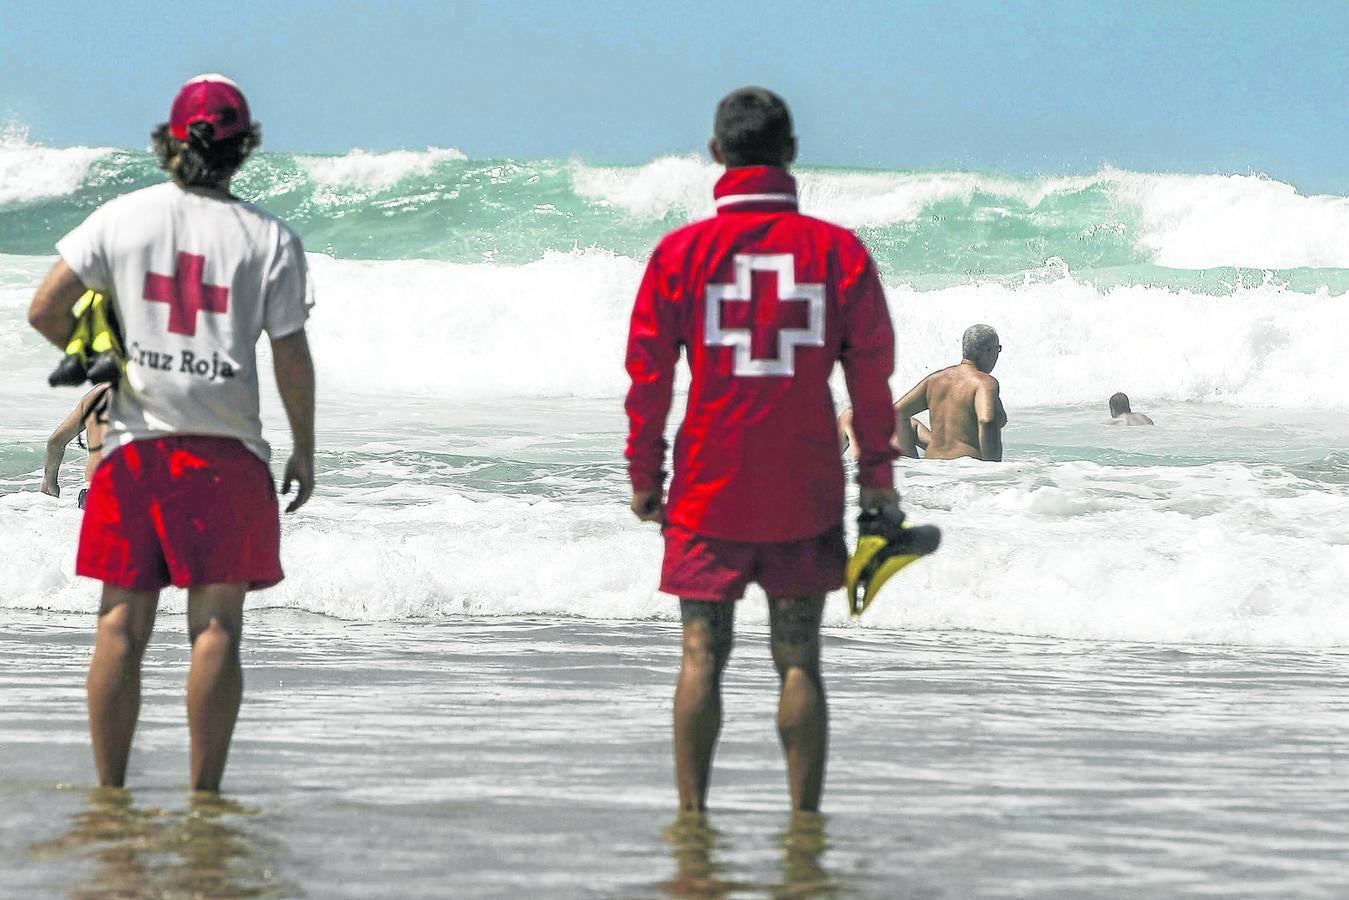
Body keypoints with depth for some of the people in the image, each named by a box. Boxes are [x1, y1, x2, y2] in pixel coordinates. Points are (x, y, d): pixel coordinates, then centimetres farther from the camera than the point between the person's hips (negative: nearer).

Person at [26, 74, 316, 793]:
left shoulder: (120, 219, 2)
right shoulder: (269, 239, -3)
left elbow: (44, 309, 2)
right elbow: (292, 358, -4)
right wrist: (304, 452, 8)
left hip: (133, 445, 2)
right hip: (226, 448, -2)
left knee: (122, 623, 5)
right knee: (216, 624, 1)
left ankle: (109, 790, 6)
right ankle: (204, 792, -1)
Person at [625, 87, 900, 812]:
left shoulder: (681, 251, -3)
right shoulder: (839, 250, -1)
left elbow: (649, 370, -1)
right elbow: (873, 368, 2)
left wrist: (644, 473, 8)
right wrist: (877, 473, 9)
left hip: (710, 487, 0)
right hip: (806, 488, 1)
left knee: (702, 656, 4)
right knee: (798, 660, 5)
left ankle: (691, 813, 3)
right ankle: (804, 817, 3)